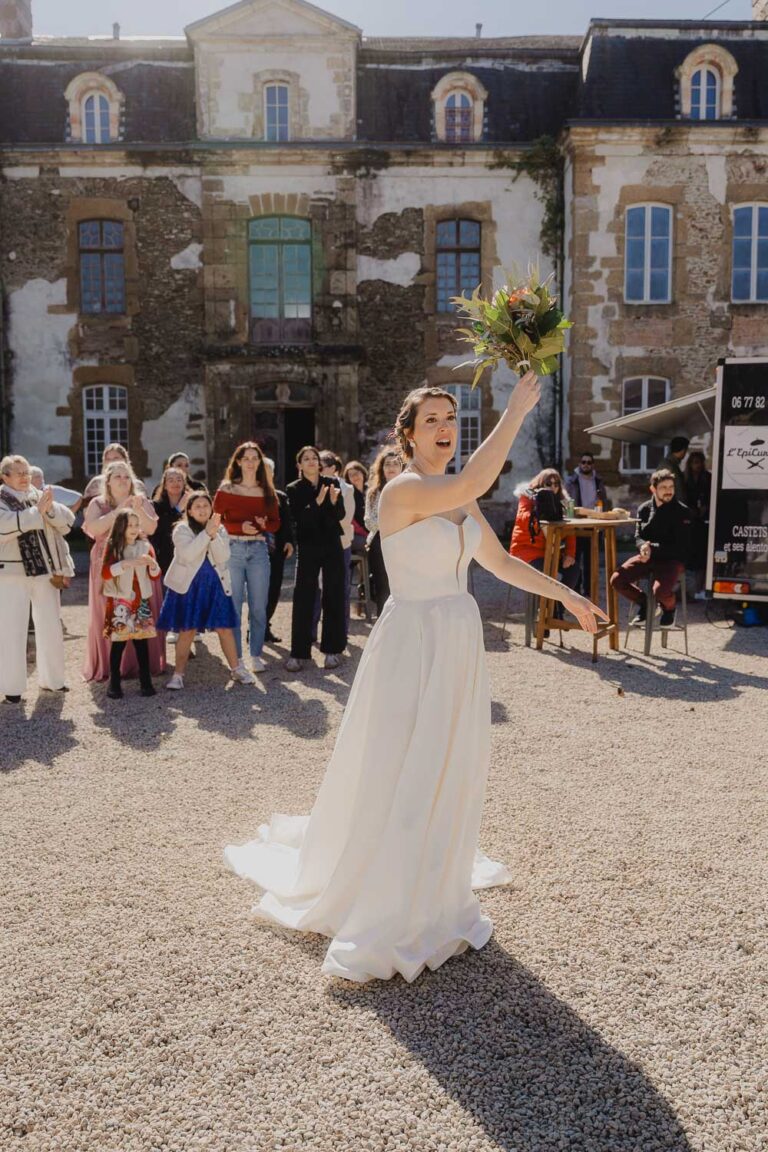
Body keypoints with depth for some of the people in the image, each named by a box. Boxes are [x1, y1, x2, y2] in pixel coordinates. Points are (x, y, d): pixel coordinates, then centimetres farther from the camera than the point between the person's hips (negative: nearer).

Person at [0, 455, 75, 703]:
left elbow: (68, 521, 1)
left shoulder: (40, 496, 9)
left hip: (44, 571, 5)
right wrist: (37, 511, -25)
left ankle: (52, 678, 25)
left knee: (51, 627, 11)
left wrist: (50, 508, -18)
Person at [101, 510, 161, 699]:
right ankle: (114, 684, 6)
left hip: (141, 601, 2)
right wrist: (126, 564, -24)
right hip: (119, 602, -2)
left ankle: (146, 682, 9)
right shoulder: (112, 546, -1)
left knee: (141, 641, 4)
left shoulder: (145, 546, 6)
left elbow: (156, 576, 5)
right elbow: (105, 573, -14)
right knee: (118, 642, -1)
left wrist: (152, 564, -15)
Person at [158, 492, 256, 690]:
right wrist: (207, 532, -23)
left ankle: (237, 669, 16)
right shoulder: (182, 529, -3)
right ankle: (178, 674, 9)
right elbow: (188, 554, -21)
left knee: (225, 628, 3)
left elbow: (223, 557, -7)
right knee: (187, 630, -1)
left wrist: (214, 535, -19)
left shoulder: (220, 530, 7)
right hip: (188, 585, -3)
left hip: (215, 585, 3)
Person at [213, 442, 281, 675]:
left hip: (258, 549, 3)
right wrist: (241, 527, -15)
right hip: (233, 549, -2)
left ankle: (256, 655, 16)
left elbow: (276, 523, 12)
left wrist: (263, 524, -10)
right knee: (233, 605, 1)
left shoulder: (267, 491, 9)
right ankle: (237, 656, 10)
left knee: (258, 606, 4)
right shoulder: (226, 489, 0)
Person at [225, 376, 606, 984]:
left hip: (460, 643, 8)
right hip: (413, 643, -8)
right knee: (396, 779, 0)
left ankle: (435, 897, 36)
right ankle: (378, 921, 18)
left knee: (450, 774, 16)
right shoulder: (402, 490, -14)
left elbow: (500, 561, 15)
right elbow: (474, 483, -31)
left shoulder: (459, 499, 10)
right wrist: (516, 412, -25)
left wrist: (567, 595, 14)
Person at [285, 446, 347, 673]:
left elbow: (340, 515, -1)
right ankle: (298, 653, 3)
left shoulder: (332, 483, 3)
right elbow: (298, 519, -13)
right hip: (308, 549, -1)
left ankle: (332, 650, 15)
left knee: (333, 597, 4)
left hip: (332, 546, 2)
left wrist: (334, 501, -20)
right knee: (302, 599, -4)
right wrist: (317, 502, -26)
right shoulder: (294, 489, 0)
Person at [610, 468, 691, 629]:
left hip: (672, 559, -4)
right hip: (648, 556, 5)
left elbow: (680, 547, -11)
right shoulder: (644, 509, 5)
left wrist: (652, 548, -20)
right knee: (616, 580, -15)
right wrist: (644, 546, -20)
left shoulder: (682, 512, -9)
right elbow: (638, 536, 5)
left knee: (660, 591, -33)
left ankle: (669, 609, 7)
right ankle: (643, 603, 13)